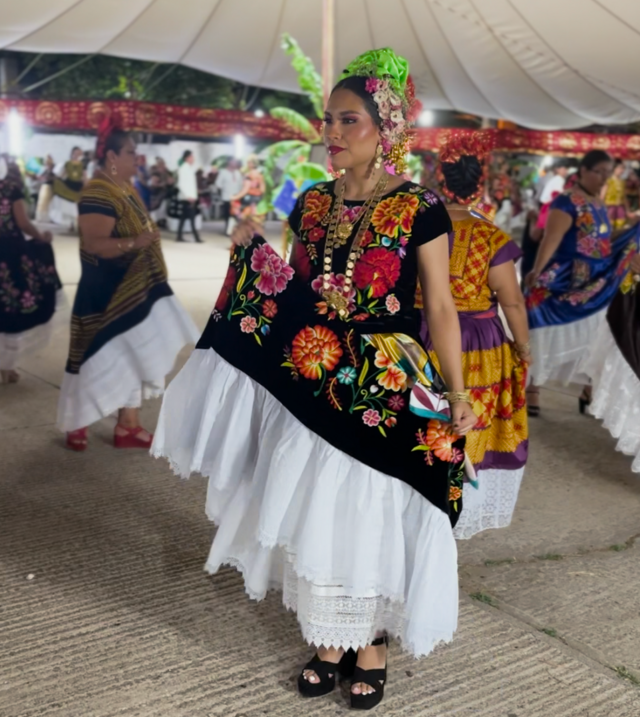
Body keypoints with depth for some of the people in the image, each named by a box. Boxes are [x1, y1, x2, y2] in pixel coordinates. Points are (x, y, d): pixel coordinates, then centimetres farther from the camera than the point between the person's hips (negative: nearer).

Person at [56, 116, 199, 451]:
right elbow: (94, 243, -28)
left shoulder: (126, 188, 11)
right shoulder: (98, 194, -19)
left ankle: (128, 425, 19)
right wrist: (134, 243, -39)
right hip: (106, 294, -9)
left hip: (133, 290, 9)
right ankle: (76, 424, 19)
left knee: (132, 358, 11)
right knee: (102, 360, 1)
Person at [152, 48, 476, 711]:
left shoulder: (419, 210, -6)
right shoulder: (311, 205, 8)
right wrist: (255, 252, 0)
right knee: (315, 514, 11)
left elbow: (440, 307, -6)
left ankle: (372, 645, 27)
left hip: (384, 393, -4)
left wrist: (456, 391, -15)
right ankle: (330, 641, 30)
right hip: (310, 389, 5)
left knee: (370, 515, 5)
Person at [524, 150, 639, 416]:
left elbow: (603, 241, 17)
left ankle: (590, 391, 27)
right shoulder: (567, 202, -14)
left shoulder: (599, 204, 12)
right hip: (563, 284, -8)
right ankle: (531, 389, 11)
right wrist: (537, 273, -37)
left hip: (596, 287, 8)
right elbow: (551, 239, -26)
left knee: (590, 336, 15)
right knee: (549, 335, 0)